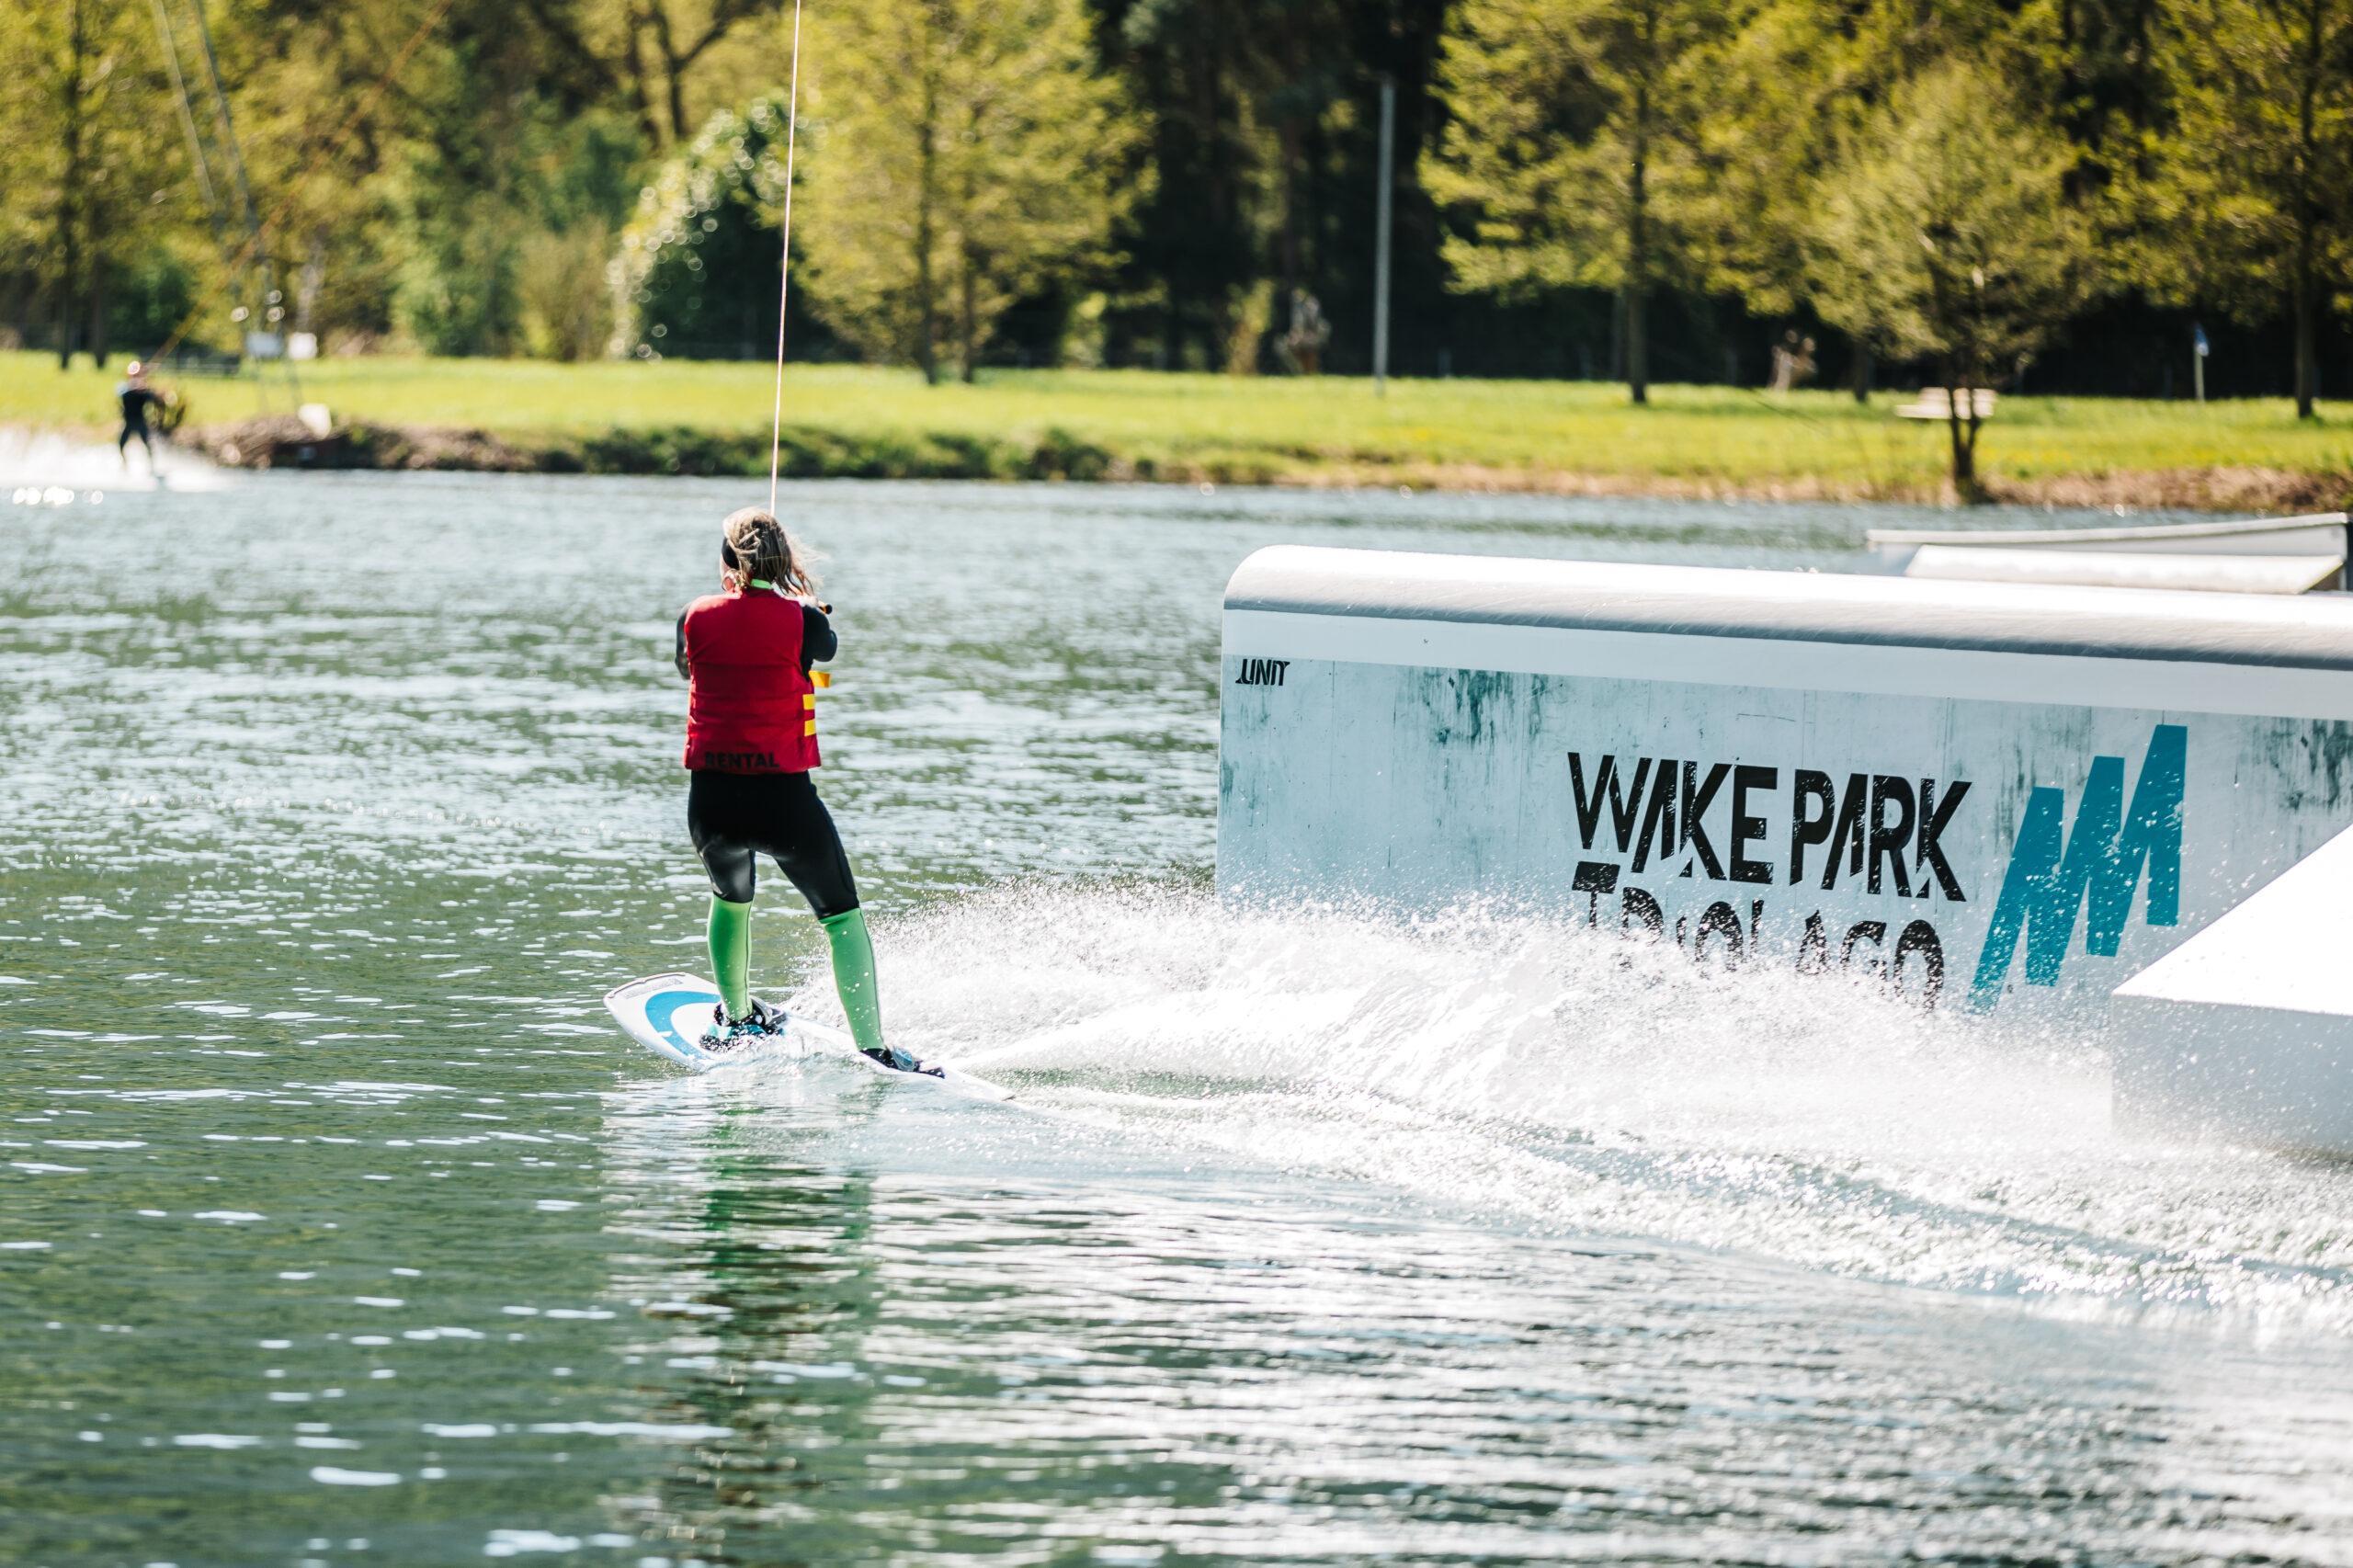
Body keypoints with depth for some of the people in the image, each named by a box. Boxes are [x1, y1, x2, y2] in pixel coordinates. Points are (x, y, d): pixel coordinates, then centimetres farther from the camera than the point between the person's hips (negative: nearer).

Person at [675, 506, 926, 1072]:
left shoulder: (697, 618, -1)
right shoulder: (800, 621, -9)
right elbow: (828, 649, 15)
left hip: (711, 799, 3)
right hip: (784, 796, -3)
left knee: (732, 897, 33)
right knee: (842, 918, 10)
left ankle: (737, 1018, 46)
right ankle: (872, 1049, 0)